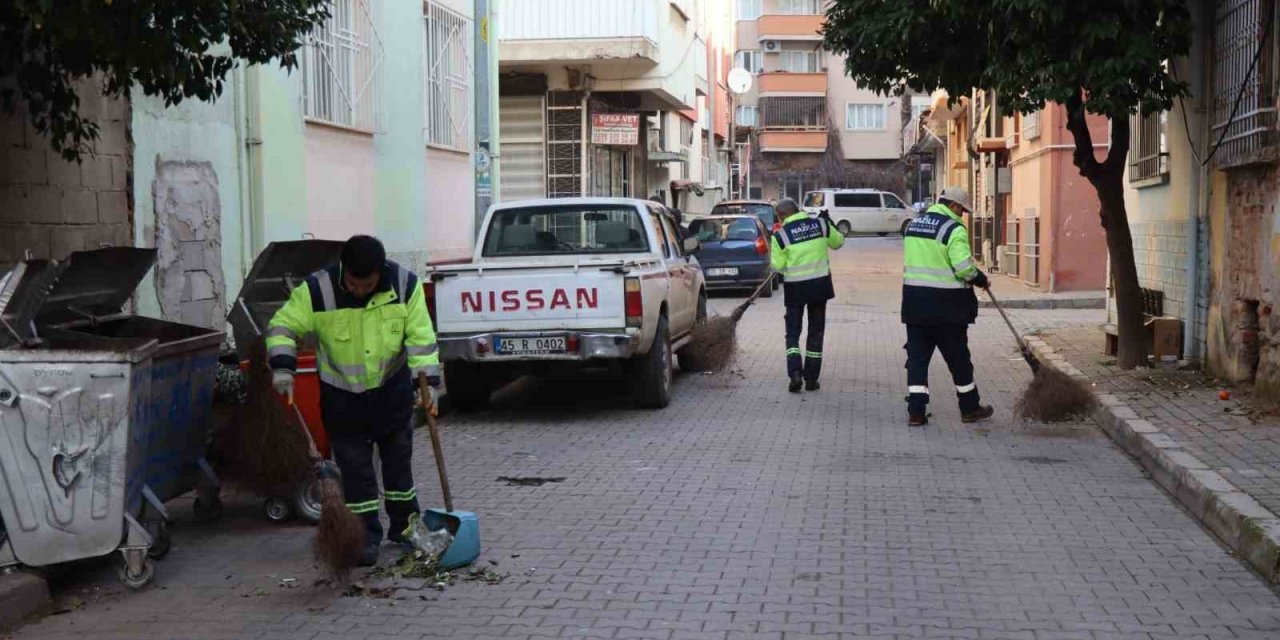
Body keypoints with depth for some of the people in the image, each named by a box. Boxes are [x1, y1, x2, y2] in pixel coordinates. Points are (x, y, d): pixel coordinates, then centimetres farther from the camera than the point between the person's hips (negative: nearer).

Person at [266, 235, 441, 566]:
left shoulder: (405, 285, -18)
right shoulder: (316, 290, -22)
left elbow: (421, 337, -11)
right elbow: (282, 327, -15)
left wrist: (428, 380, -17)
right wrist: (283, 368, -29)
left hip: (392, 390, 2)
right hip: (342, 396, -1)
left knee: (398, 459, 13)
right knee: (355, 467, -1)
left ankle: (405, 527, 27)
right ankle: (366, 536, 7)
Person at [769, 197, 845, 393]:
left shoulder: (780, 235, -11)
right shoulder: (821, 224, -3)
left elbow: (778, 266, -7)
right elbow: (838, 242, 13)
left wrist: (773, 251, 12)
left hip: (795, 287, -2)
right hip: (820, 283, 3)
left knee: (793, 333, 9)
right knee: (816, 332, 13)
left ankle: (795, 373, -10)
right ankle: (811, 378, 14)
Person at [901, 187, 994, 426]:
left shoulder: (913, 225, 12)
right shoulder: (954, 229, -12)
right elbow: (964, 268, -17)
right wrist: (982, 280, -1)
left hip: (915, 301, 6)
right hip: (945, 304, -6)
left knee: (917, 355, 7)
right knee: (958, 357, 8)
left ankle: (916, 411, 2)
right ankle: (970, 408, 20)